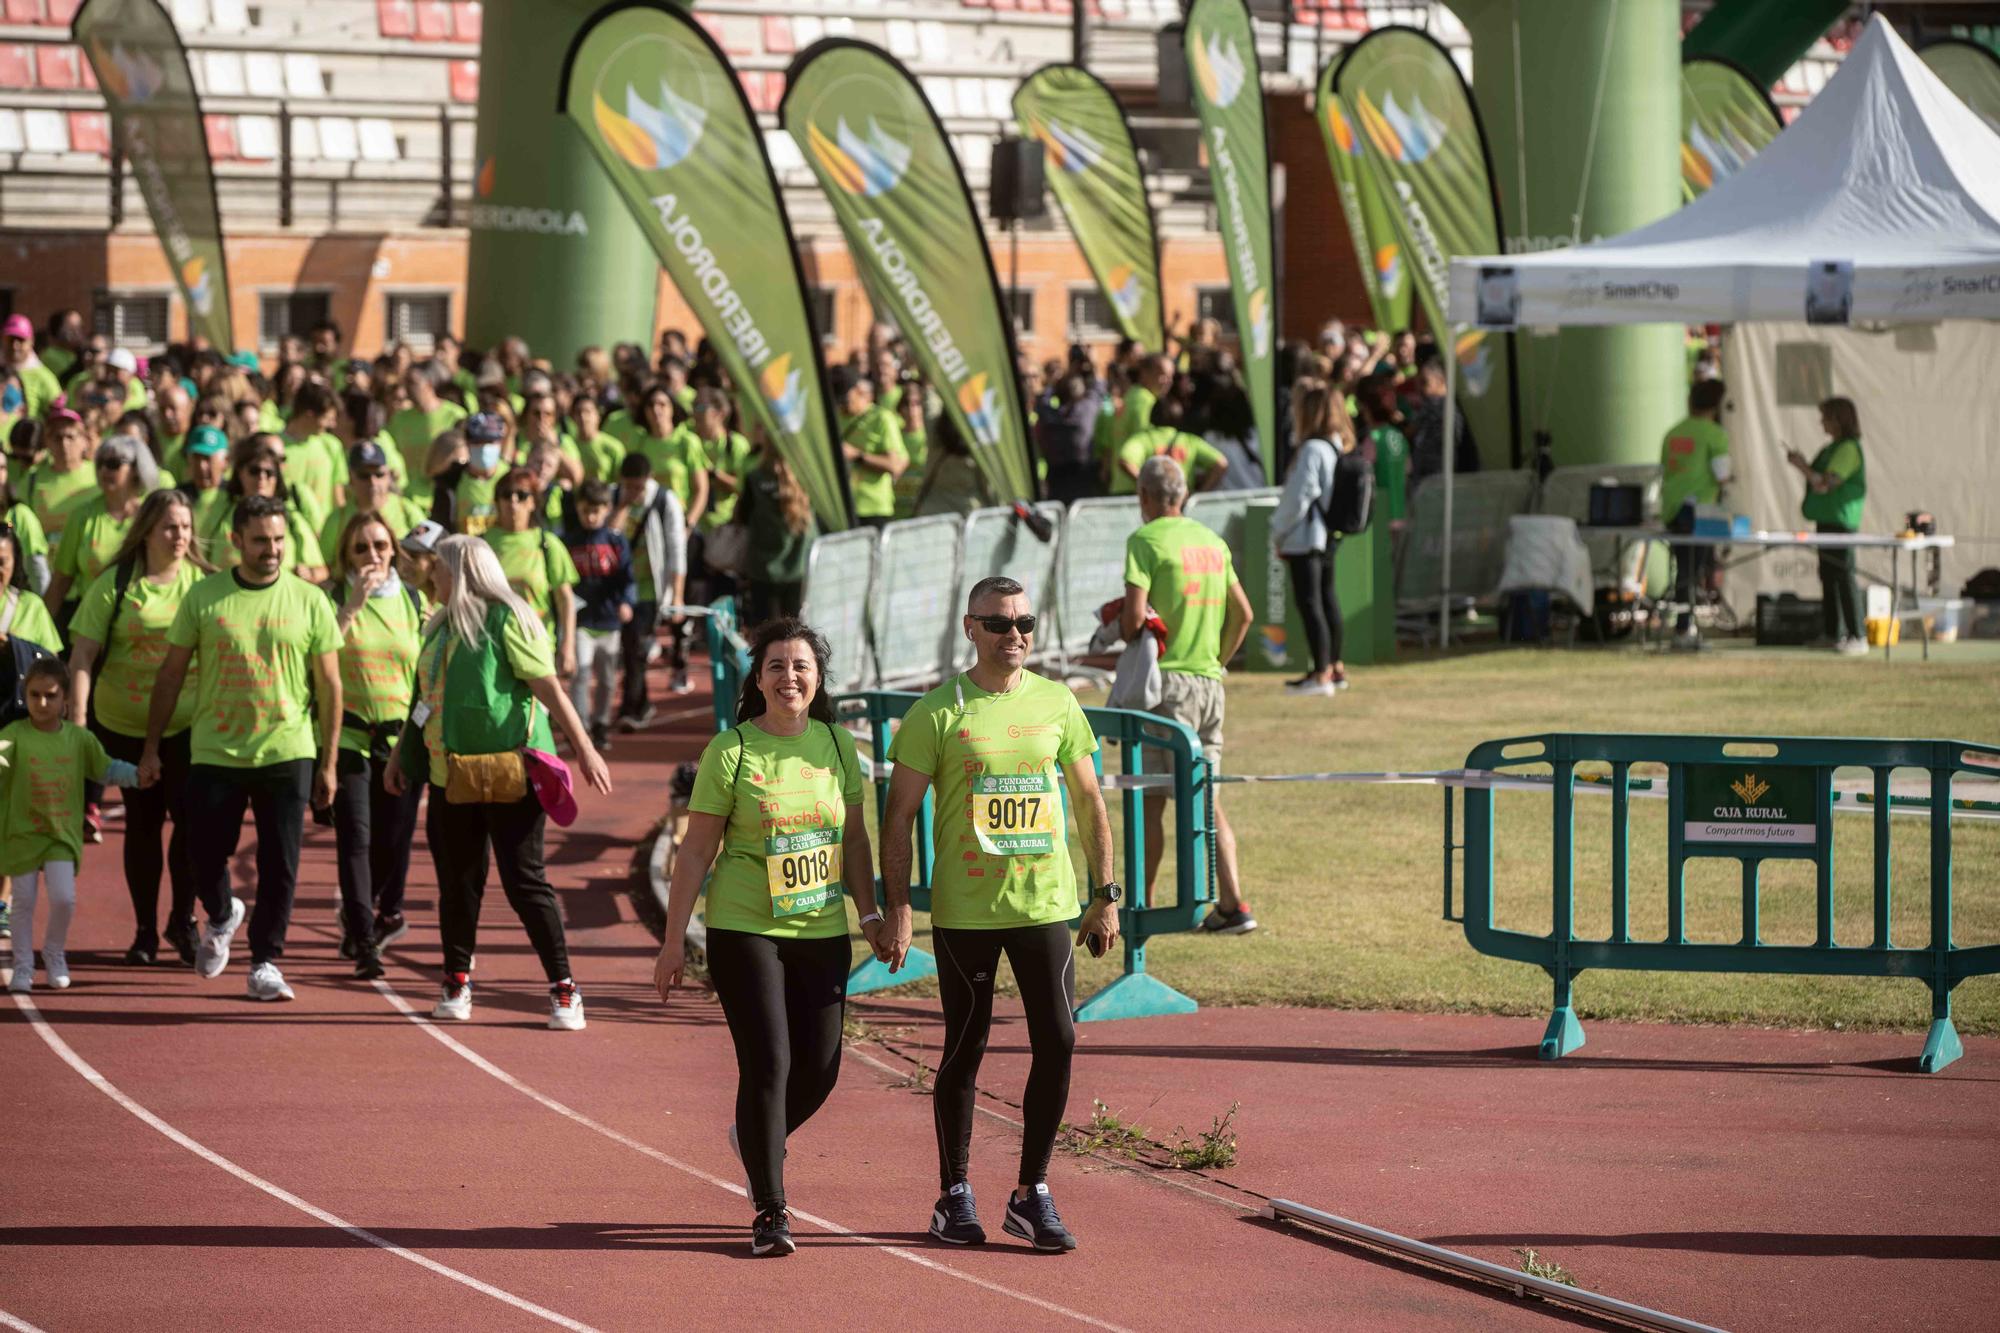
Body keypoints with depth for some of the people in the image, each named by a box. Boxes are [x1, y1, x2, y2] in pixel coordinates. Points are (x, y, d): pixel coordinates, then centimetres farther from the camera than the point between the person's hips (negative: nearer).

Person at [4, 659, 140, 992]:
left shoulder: (79, 738, 1)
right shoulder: (14, 736, -9)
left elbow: (107, 769, 12)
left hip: (62, 834, 1)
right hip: (22, 834, -1)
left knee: (64, 898, -10)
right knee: (24, 901, 3)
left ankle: (54, 953, 17)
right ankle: (23, 967, 17)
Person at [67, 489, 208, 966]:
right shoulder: (114, 585, -4)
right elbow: (83, 654, -6)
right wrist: (77, 719, -14)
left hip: (190, 725, 0)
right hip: (127, 726, 0)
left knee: (190, 819, -9)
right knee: (143, 823, 8)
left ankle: (182, 920, 8)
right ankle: (144, 930, 18)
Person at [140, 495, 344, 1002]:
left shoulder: (310, 601, 0)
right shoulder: (203, 597, 0)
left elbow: (329, 684, 3)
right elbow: (171, 674, 6)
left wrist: (328, 764, 1)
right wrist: (151, 748, 4)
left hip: (287, 754, 0)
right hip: (215, 752, 0)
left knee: (279, 866, -1)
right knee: (206, 860, 5)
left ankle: (265, 961, 11)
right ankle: (221, 917, 36)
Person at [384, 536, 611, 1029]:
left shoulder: (506, 619, -9)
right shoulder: (439, 627, 14)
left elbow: (548, 687, -12)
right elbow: (425, 698, 24)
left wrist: (583, 748, -15)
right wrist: (400, 756, 26)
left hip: (509, 771, -7)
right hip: (452, 775, 7)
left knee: (524, 881, -7)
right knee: (457, 881, 10)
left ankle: (564, 989, -2)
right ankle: (456, 982, 21)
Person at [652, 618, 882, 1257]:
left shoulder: (837, 745, 6)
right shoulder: (730, 751, -6)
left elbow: (854, 840, 15)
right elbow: (696, 850, -3)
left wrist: (871, 916, 10)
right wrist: (674, 940, -4)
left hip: (822, 931, 4)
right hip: (744, 931, -4)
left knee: (820, 1066, 5)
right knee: (768, 1062, -10)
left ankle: (757, 1140, 36)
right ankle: (770, 1212, 0)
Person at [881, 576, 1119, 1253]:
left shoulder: (1056, 703, 6)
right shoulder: (937, 712, -5)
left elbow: (1089, 802, 14)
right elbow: (900, 815, -4)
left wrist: (1106, 895, 10)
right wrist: (897, 908, -10)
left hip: (1046, 904, 3)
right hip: (964, 910, -3)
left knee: (1057, 1044, -2)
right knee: (966, 1049, 4)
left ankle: (1031, 1194, 9)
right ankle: (954, 1197, 16)